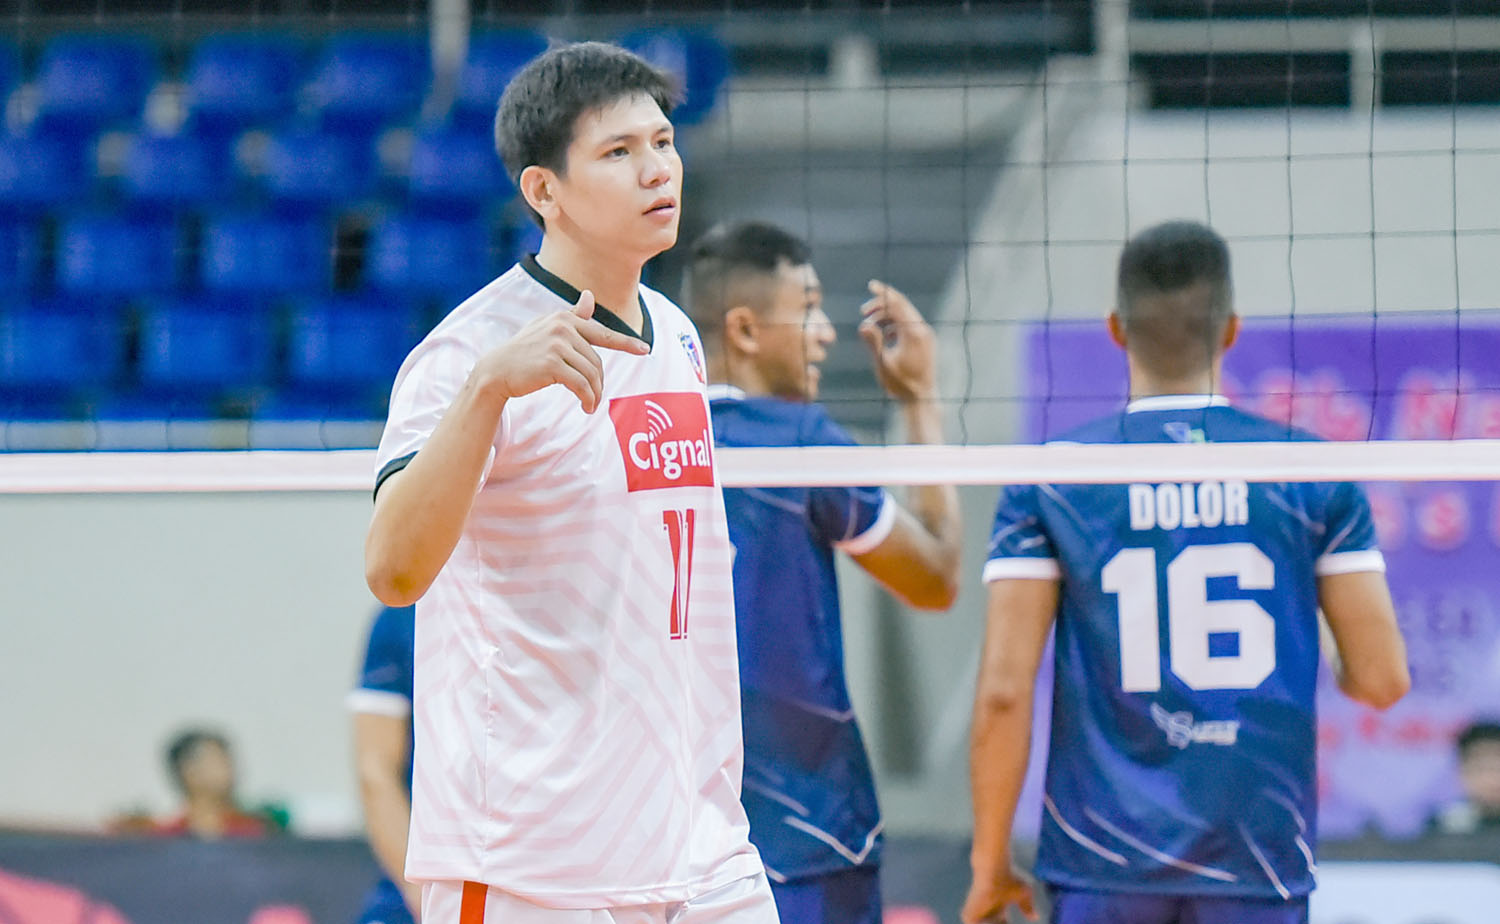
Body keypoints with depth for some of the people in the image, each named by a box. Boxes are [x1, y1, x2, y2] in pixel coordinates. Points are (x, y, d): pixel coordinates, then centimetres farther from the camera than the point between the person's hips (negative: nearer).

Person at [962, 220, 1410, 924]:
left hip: (1103, 866, 0)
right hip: (1261, 860, 0)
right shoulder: (1314, 475, 1)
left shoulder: (1047, 483, -1)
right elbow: (1382, 678, 1)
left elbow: (1003, 690, -5)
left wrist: (990, 863, 4)